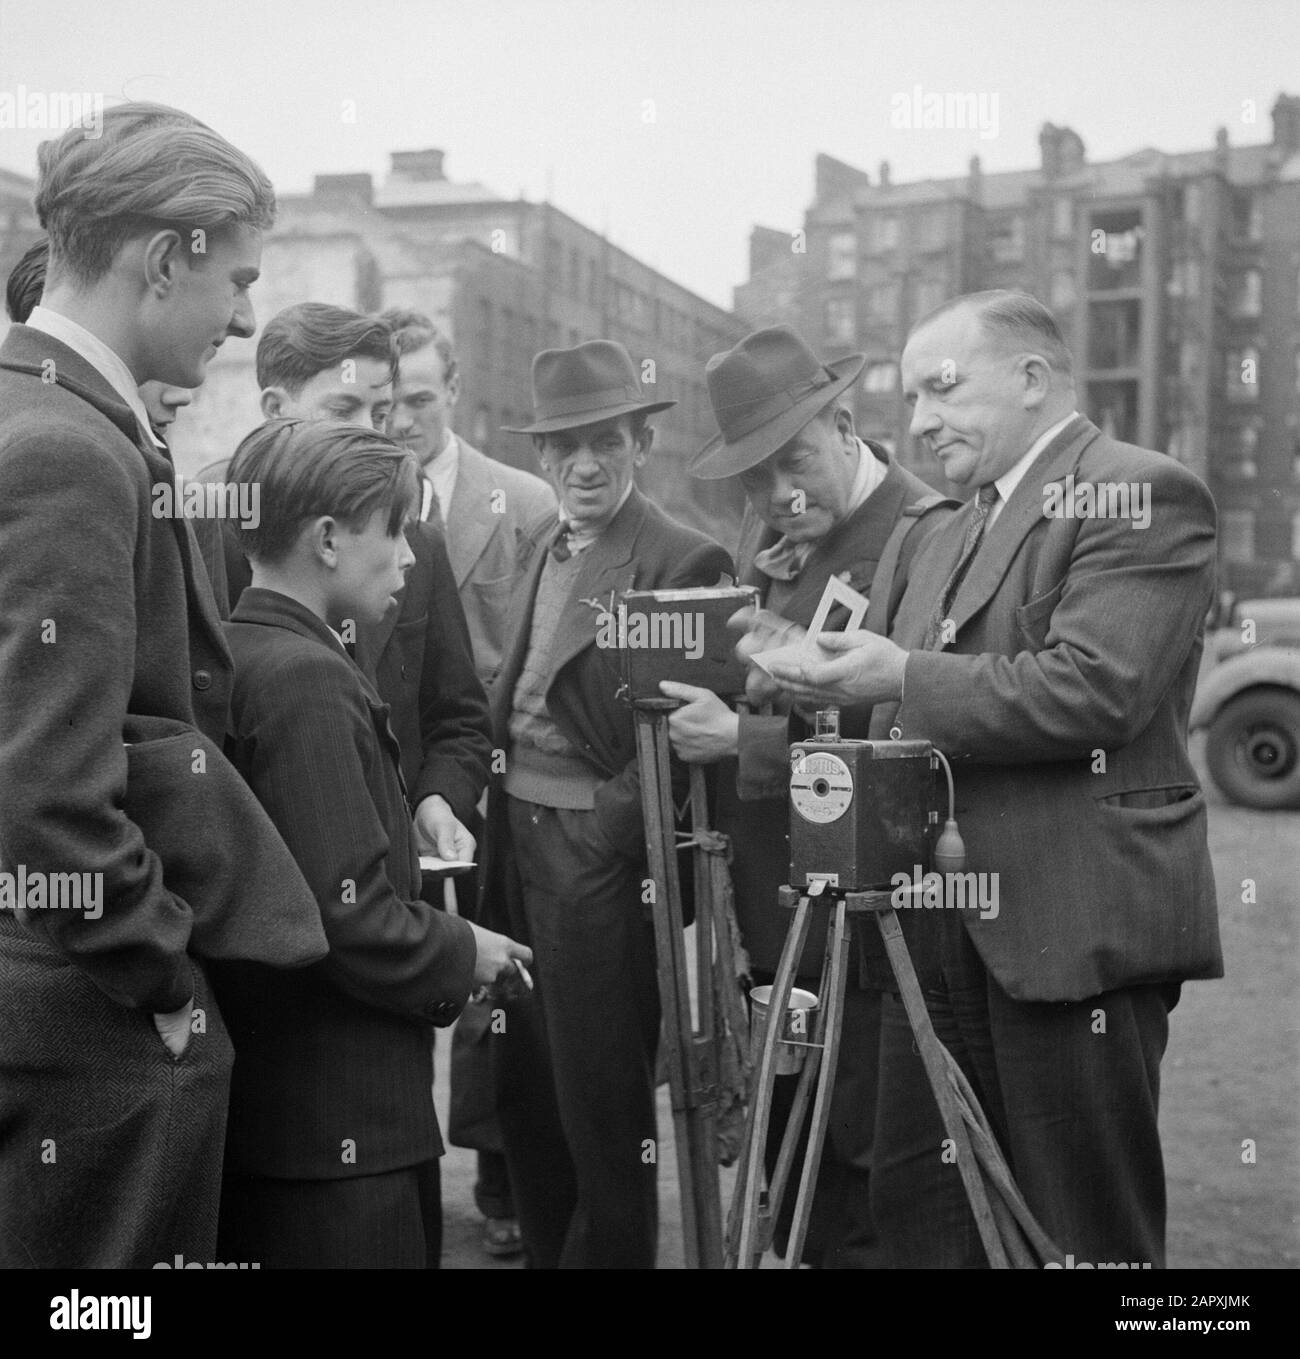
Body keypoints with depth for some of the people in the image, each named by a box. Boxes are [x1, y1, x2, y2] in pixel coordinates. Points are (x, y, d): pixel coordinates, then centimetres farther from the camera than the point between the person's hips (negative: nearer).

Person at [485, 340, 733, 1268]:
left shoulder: (683, 560, -12)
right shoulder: (542, 544, 13)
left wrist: (615, 827, -21)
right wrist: (479, 800, 10)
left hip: (604, 852, -8)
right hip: (517, 835, 8)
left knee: (601, 1097, 2)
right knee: (524, 1086, 17)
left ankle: (610, 1254, 19)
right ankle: (545, 1251, 33)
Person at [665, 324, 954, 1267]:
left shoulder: (929, 539, -12)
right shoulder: (766, 540, 12)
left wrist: (755, 731, -22)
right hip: (769, 913, 7)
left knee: (858, 1197, 1)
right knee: (785, 1172, 14)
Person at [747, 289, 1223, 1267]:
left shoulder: (1146, 496, -9)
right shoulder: (957, 531, 19)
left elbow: (1093, 689, -21)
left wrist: (904, 680, -18)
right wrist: (829, 684, 4)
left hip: (1077, 923, -8)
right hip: (948, 928, 9)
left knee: (1087, 1232, 4)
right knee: (915, 1206, 13)